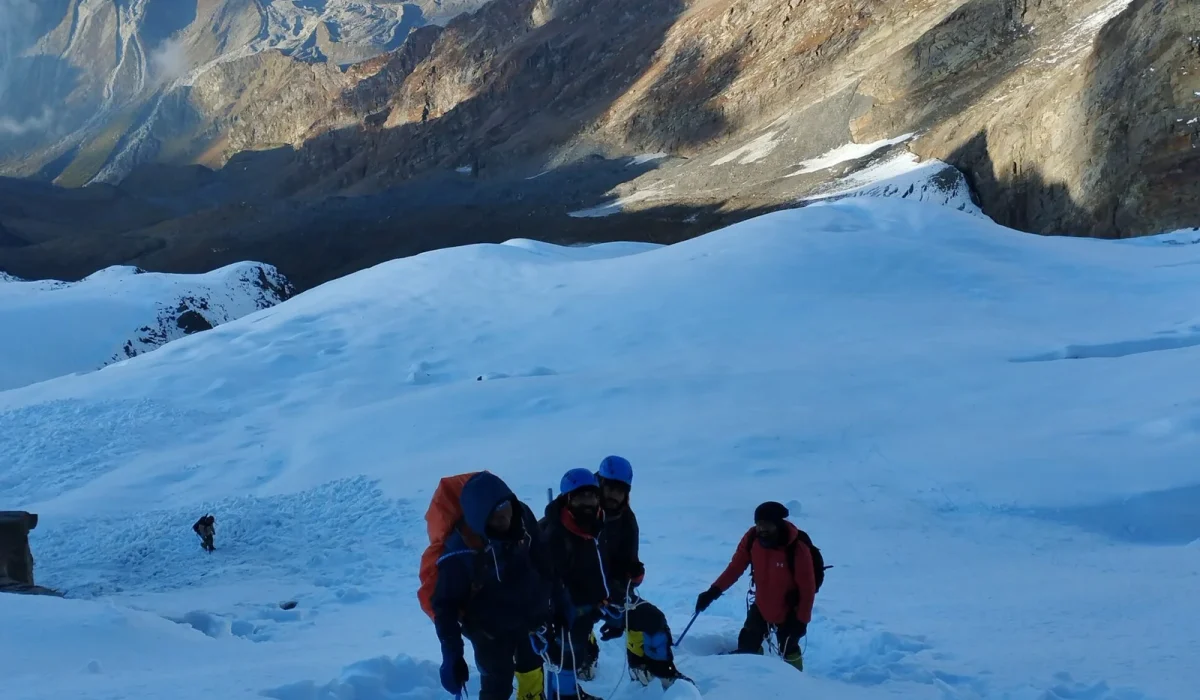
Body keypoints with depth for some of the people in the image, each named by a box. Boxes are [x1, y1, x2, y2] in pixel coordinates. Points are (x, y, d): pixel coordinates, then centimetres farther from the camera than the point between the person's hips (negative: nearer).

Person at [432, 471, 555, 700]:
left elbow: (541, 560, -1)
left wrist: (551, 598, 8)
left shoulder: (522, 517, -20)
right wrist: (452, 656, -26)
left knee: (532, 671, 26)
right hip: (491, 630, -5)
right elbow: (445, 604, -24)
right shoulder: (461, 552, -33)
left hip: (530, 617, 5)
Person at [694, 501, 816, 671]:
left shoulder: (797, 549, -31)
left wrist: (802, 620, -18)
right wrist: (714, 591, -19)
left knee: (788, 650, 10)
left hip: (789, 611, -4)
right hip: (761, 606, 4)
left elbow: (807, 588, -22)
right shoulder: (752, 538, -19)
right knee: (747, 645, 9)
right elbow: (736, 566, -10)